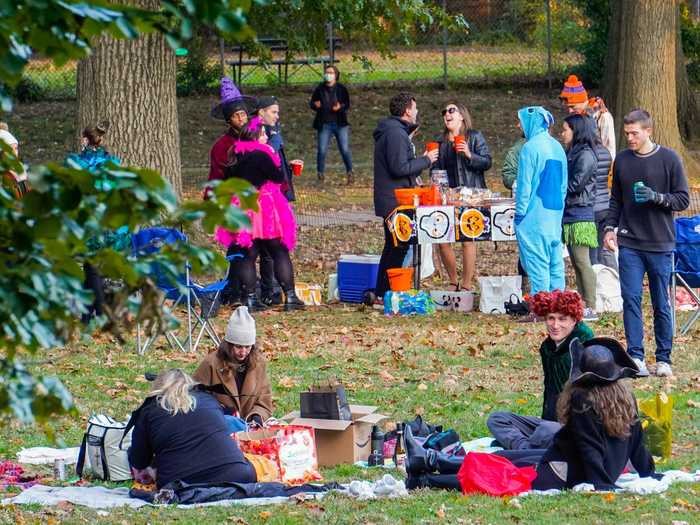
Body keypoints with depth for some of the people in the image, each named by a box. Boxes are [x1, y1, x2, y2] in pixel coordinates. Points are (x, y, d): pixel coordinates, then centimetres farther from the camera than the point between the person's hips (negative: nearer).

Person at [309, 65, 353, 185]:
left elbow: (347, 105, 2)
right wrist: (315, 105, -14)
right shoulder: (319, 89, 3)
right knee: (322, 151, -2)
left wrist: (340, 107, -20)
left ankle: (349, 173, 11)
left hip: (340, 124, -1)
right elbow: (311, 103, 10)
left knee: (345, 149, -5)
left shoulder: (341, 89, 1)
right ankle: (320, 174, 13)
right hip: (324, 124, 1)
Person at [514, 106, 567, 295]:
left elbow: (524, 185, -12)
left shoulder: (531, 147, -12)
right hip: (555, 215, 7)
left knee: (537, 266, -4)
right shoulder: (557, 147, 10)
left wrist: (520, 213, -4)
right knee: (555, 264, 10)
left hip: (535, 216, -7)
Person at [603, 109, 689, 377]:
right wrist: (610, 227, 5)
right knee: (631, 299, -5)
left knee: (661, 304, 4)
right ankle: (635, 356, -3)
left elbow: (683, 200, -1)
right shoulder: (622, 160, 9)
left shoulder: (669, 159, -2)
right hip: (629, 244, 2)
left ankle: (664, 359, 13)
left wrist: (656, 197, -17)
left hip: (660, 244, -2)